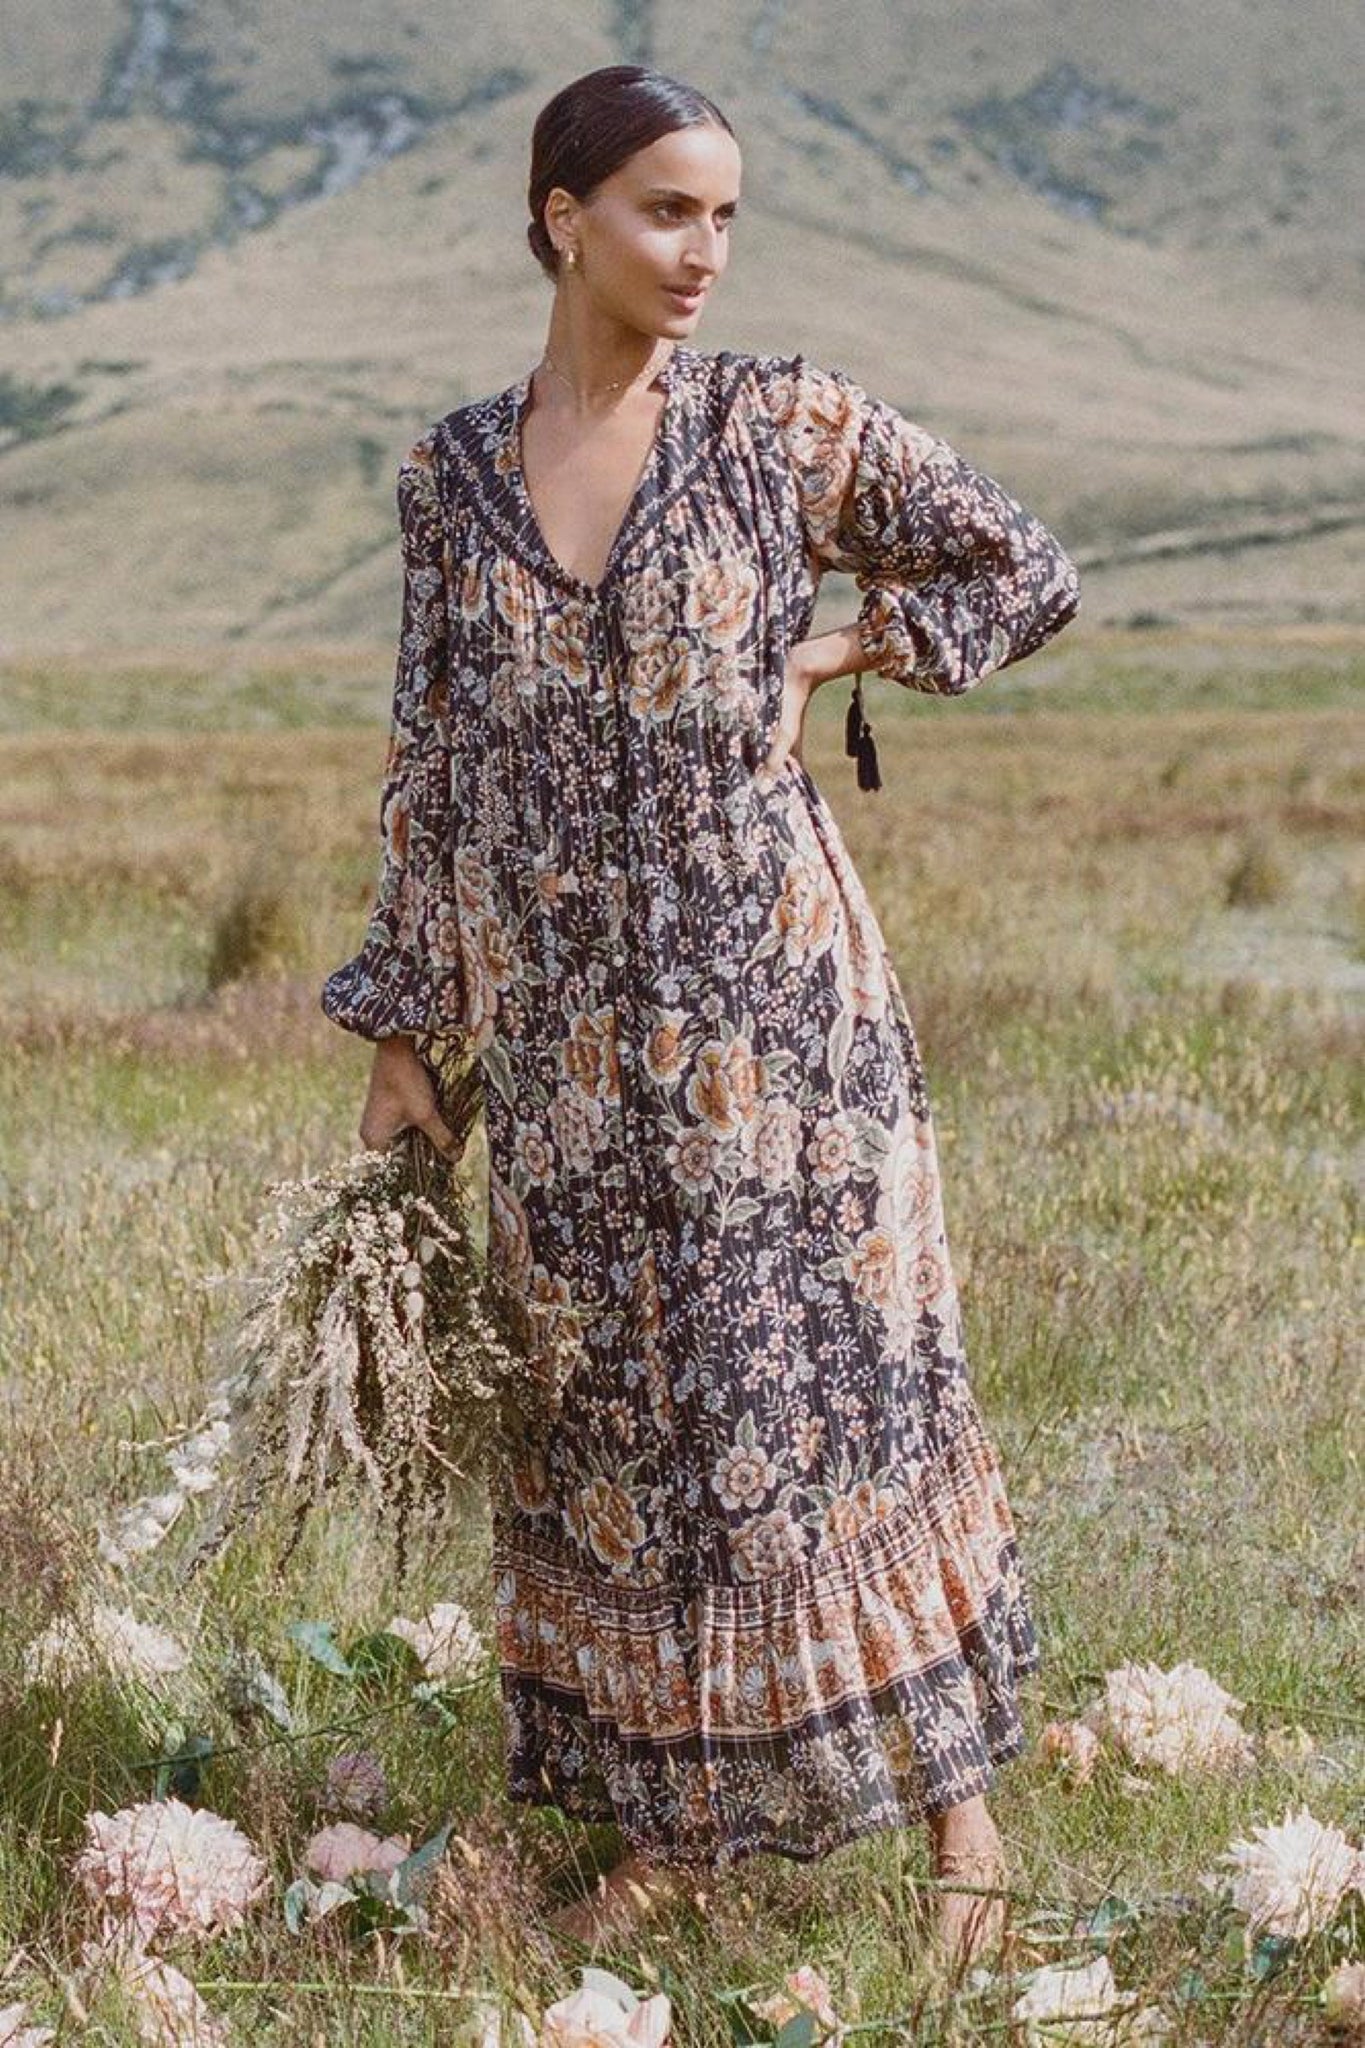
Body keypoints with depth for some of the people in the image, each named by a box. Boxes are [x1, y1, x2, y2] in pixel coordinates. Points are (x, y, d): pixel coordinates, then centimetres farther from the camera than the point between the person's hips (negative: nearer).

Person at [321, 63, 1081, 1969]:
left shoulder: (788, 426, -4)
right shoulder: (453, 470, 4)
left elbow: (1028, 571, 4)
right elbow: (432, 763, 9)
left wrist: (824, 655, -3)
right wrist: (402, 1028, 9)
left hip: (769, 995, -3)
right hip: (562, 1026, 3)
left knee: (826, 1380, -1)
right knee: (599, 1416, 9)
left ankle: (953, 1800, 13)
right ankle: (665, 1825, 22)